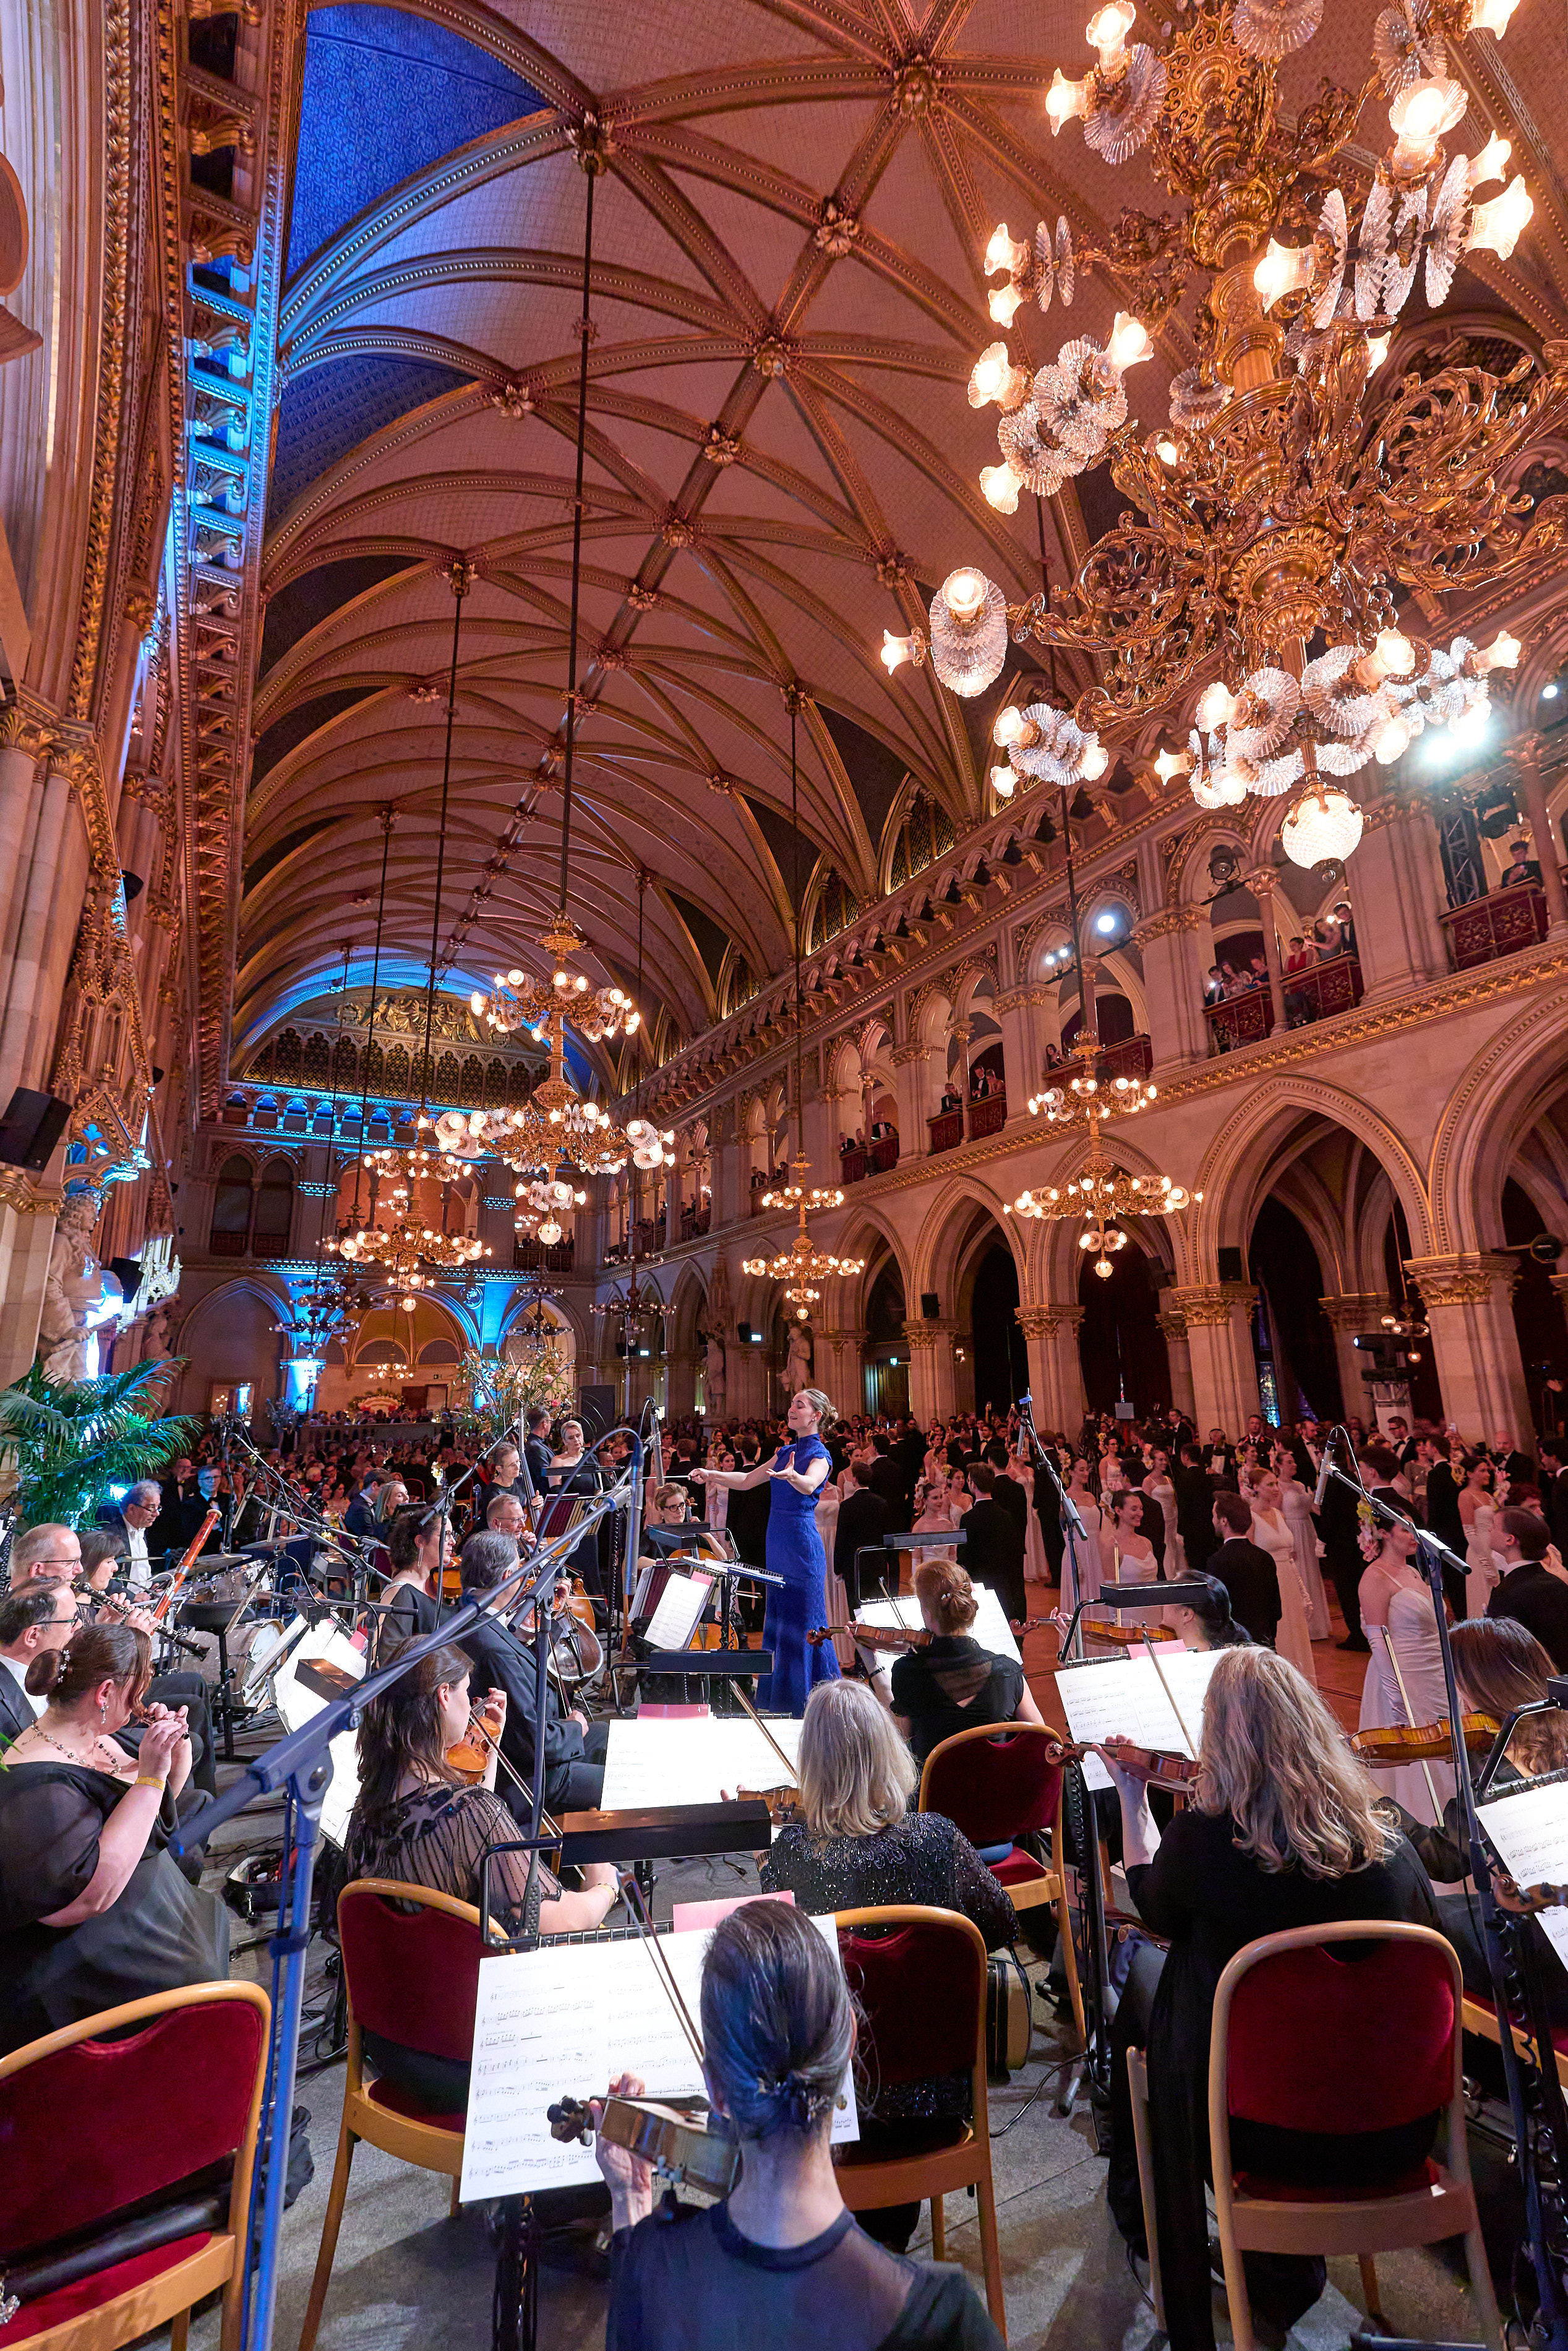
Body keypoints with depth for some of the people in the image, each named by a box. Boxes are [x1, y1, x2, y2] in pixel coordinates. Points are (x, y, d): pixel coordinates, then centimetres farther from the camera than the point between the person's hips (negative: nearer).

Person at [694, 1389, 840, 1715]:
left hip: (802, 1543, -8)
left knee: (802, 1618, -1)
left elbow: (809, 1485, -31)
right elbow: (747, 1480, 17)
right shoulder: (786, 1451, 14)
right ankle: (777, 1698, 26)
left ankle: (806, 1700, 12)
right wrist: (712, 1475, 5)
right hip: (777, 1542, 8)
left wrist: (791, 1476, -53)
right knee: (777, 1617, 14)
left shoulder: (819, 1455, -9)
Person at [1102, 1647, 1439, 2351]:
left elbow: (1153, 1908, 0)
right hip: (1396, 2133, 3)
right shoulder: (1389, 1843, -14)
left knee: (1145, 1969, 21)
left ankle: (1136, 2206, 43)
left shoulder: (1202, 1838, -23)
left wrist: (1131, 1796, 12)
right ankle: (1285, 2273, 34)